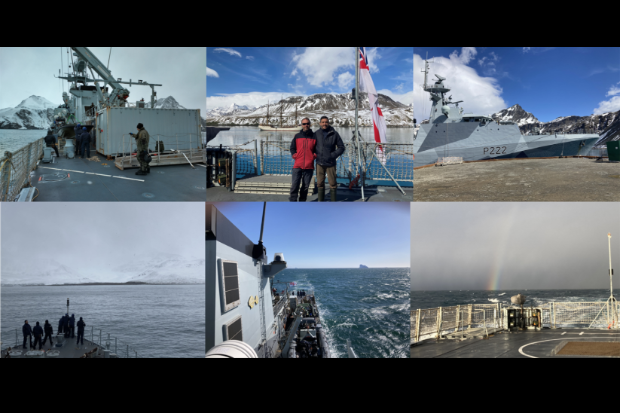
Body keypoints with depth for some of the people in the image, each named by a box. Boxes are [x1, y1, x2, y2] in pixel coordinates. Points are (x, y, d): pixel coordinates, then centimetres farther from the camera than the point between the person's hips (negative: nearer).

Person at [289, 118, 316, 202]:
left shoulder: (314, 137, 8)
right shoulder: (297, 136, 9)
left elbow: (317, 149, 14)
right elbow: (292, 148, 16)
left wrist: (314, 156, -2)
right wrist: (294, 155, 0)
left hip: (309, 166, 1)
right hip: (297, 166, 0)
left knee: (305, 187, 6)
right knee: (294, 185, -9)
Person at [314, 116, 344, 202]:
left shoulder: (334, 134, -2)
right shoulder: (316, 134, 4)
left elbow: (341, 147, 3)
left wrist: (333, 155, -8)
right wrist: (314, 155, 2)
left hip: (330, 163, -2)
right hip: (319, 163, 2)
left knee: (332, 183, 2)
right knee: (320, 183, 7)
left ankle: (333, 201, 12)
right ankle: (320, 201, 16)